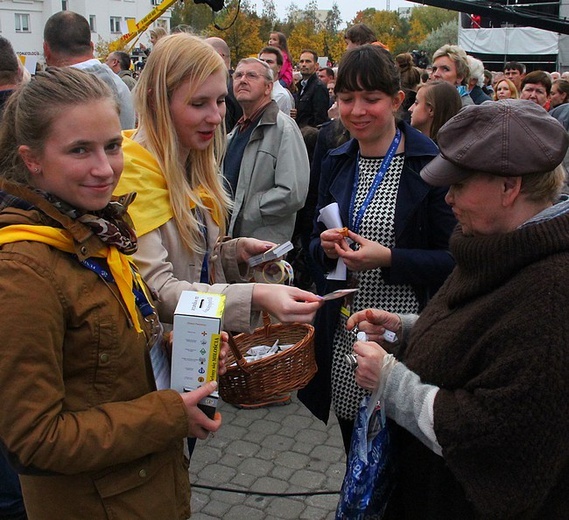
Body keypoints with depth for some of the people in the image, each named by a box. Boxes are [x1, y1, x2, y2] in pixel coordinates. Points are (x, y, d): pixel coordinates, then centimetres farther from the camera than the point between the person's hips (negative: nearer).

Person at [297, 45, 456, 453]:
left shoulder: (431, 165, -10)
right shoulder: (337, 163, 7)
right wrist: (326, 247, -7)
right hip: (344, 334, 5)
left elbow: (452, 259, -11)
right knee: (356, 457, 19)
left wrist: (388, 259, -23)